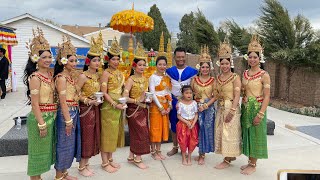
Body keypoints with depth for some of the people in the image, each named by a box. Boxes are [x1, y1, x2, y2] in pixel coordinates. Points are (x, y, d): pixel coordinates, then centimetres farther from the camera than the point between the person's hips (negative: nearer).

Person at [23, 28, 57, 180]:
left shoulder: (50, 74, 6)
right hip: (40, 117, -8)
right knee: (38, 149, 6)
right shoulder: (35, 77, -16)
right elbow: (35, 104, -18)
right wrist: (41, 124, -18)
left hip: (51, 116, 8)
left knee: (46, 148, 19)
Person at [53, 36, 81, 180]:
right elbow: (63, 101, -18)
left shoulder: (71, 76, 13)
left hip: (73, 112, 9)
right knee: (64, 143, 1)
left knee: (70, 142, 16)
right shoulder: (61, 77, -13)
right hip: (66, 113, -9)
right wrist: (68, 120, -19)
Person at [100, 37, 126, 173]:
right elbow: (104, 93, -15)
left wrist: (123, 102, 4)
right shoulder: (106, 73, -9)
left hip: (119, 107, 7)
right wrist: (115, 104, -20)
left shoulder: (120, 73, 12)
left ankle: (110, 159, 27)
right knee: (107, 133, 1)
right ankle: (105, 163, 13)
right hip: (109, 107, -7)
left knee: (115, 133, 14)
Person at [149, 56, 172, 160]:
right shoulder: (153, 77, -7)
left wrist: (169, 106, -3)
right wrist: (161, 107, -14)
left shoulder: (167, 78, 10)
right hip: (156, 105, -6)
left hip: (165, 106, 6)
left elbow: (169, 92, 9)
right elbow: (152, 94, -12)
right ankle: (153, 152, 13)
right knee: (155, 128, 1)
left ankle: (158, 150, 21)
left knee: (163, 127, 9)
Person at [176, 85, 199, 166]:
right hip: (183, 124, -2)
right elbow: (179, 116, -6)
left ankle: (189, 157, 22)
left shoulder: (194, 102, -2)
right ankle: (184, 158, 20)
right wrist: (187, 122, -16)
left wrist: (193, 123, -12)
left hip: (193, 124, 2)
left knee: (192, 141, 4)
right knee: (183, 141, 2)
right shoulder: (180, 103, -8)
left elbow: (196, 114, 0)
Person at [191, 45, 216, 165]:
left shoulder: (213, 80, 0)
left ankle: (202, 154, 14)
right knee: (198, 128, 3)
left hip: (209, 108, -1)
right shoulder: (194, 79, 4)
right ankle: (201, 153, 19)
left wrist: (206, 105, -15)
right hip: (197, 107, 1)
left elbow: (215, 96, -4)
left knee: (207, 129, 2)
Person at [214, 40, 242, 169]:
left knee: (229, 133, -1)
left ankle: (227, 160, 11)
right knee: (221, 132, 12)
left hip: (231, 108, -7)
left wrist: (232, 111, -20)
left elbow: (237, 96, -15)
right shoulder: (218, 78, 10)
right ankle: (231, 156, 28)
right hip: (220, 108, 7)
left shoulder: (235, 77, -10)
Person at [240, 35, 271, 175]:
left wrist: (260, 114, -19)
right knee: (247, 134, 12)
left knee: (255, 135, 3)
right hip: (245, 108, 6)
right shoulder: (245, 73, 7)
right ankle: (250, 161, 27)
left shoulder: (264, 75, -11)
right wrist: (242, 108, 4)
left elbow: (267, 97, -14)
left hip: (257, 108, -6)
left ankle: (253, 165, 17)